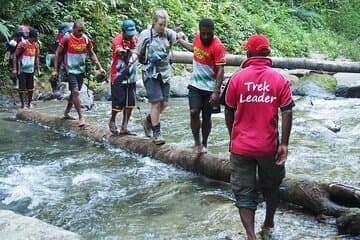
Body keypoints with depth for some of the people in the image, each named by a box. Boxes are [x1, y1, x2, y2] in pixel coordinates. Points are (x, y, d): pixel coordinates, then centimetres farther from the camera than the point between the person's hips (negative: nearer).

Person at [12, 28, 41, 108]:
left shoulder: (36, 45, 6)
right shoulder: (23, 44, -12)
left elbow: (36, 58, 16)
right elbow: (15, 56, -11)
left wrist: (38, 70, 11)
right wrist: (14, 69, -16)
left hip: (31, 70, 6)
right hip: (22, 70, -6)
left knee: (31, 88, 6)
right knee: (22, 87, -3)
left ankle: (29, 103, 17)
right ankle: (22, 103, 10)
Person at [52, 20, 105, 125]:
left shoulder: (86, 39, 0)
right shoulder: (67, 39, -12)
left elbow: (92, 54, 8)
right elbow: (58, 53, -6)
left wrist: (100, 67, -2)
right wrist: (55, 70, -10)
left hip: (81, 70, 5)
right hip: (71, 70, -5)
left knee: (74, 92, 14)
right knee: (75, 92, -14)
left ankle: (66, 112, 31)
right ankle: (81, 117, -12)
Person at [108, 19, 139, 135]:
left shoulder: (135, 39, 5)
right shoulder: (117, 40, -15)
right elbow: (119, 50, -35)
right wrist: (124, 52, -56)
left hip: (131, 77, 6)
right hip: (118, 77, -6)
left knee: (130, 103, 5)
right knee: (119, 102, -3)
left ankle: (124, 128, 15)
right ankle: (112, 121, 24)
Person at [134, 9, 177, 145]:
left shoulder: (169, 33, 0)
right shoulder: (146, 34, -7)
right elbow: (138, 53, 2)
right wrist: (149, 58, -9)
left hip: (164, 72, 4)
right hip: (150, 73, -4)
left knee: (164, 103, 6)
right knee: (157, 102, -9)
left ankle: (148, 121, 33)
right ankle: (156, 133, 3)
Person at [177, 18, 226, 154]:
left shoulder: (217, 46, -19)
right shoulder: (198, 37, -1)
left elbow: (220, 70, -19)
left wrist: (216, 92, -24)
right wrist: (181, 41, 34)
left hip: (210, 88, -4)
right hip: (195, 85, 4)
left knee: (206, 117, 8)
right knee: (194, 112, -10)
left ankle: (204, 144, 26)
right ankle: (197, 143, 5)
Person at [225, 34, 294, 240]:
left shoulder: (237, 78, -5)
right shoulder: (280, 79, -5)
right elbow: (287, 112, -10)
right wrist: (284, 144, -6)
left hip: (242, 146, -1)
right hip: (269, 146, 1)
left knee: (244, 192, 6)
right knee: (271, 186, 23)